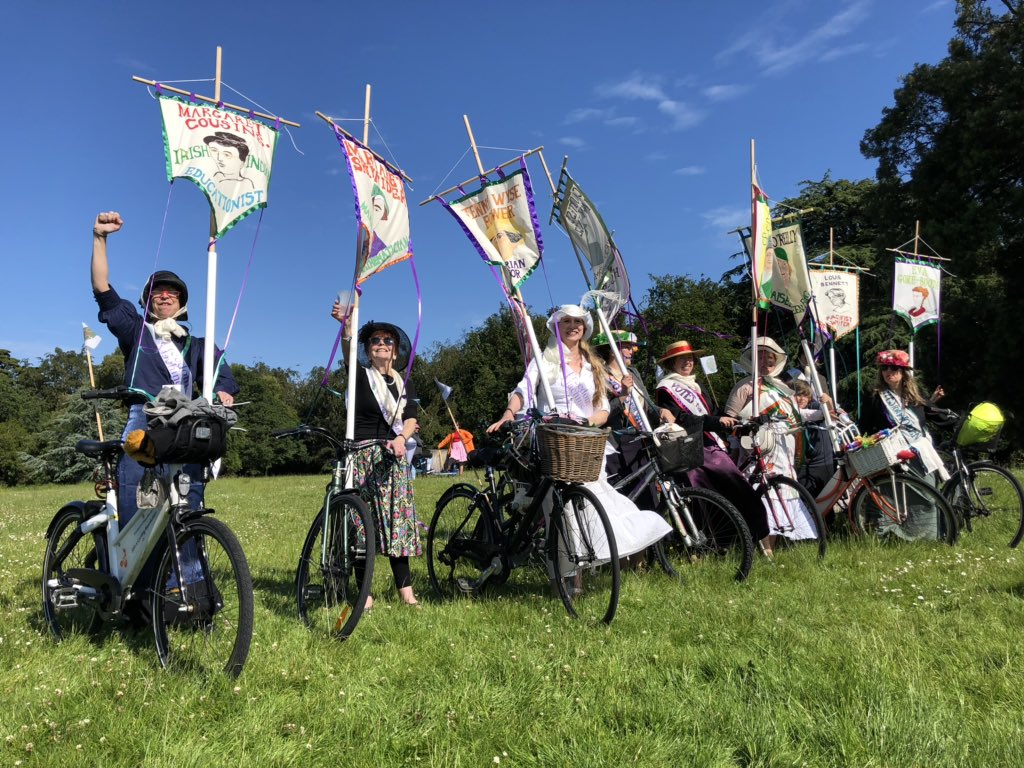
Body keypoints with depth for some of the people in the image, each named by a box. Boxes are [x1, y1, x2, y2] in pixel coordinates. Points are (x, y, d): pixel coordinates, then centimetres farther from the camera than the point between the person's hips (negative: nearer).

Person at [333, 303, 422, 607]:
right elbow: (348, 353, -17)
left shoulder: (403, 383, 15)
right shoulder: (360, 375, 4)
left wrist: (401, 438, -16)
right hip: (362, 455, -3)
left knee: (396, 518, 1)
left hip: (393, 456, 3)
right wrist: (346, 324, -37)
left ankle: (405, 588, 5)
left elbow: (411, 417, 6)